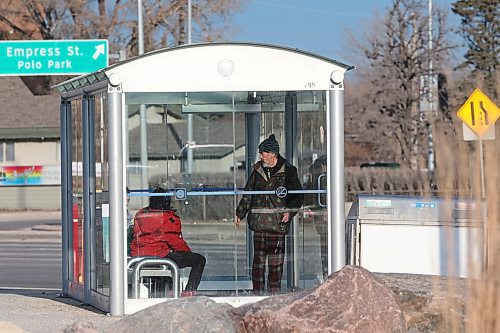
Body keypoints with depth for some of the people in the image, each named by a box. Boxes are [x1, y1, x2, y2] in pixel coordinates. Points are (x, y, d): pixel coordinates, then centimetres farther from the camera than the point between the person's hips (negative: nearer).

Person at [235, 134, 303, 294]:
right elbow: (247, 195, 20)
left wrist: (289, 212, -8)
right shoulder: (257, 171, 13)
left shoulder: (288, 171, 2)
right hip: (258, 222, 3)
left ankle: (274, 292, 6)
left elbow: (298, 196, 5)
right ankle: (258, 292, 8)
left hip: (278, 223, -3)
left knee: (276, 262, -2)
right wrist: (240, 213, 15)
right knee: (258, 260, 2)